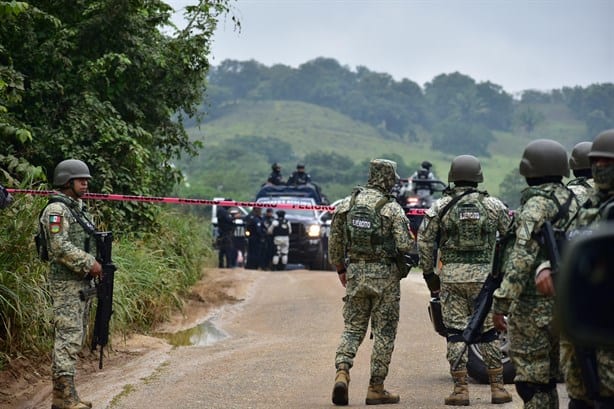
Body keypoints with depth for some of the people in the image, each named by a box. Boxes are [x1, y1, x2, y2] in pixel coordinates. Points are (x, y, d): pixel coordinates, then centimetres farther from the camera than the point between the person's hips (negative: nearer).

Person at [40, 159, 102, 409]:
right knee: (68, 338, -13)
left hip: (82, 283, 10)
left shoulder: (78, 209, 18)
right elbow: (60, 248, -22)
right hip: (66, 284, -10)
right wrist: (89, 264, -18)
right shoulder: (56, 210, -12)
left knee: (76, 338, 11)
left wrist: (96, 264, 12)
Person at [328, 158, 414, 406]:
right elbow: (404, 245, -15)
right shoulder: (392, 208, -10)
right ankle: (376, 389, 7)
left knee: (352, 327, 12)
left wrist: (340, 268, 21)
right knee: (384, 333, 5)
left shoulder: (347, 204, 4)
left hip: (355, 273, 4)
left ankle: (342, 373, -11)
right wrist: (410, 241, 9)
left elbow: (335, 240, 8)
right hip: (384, 274, -4)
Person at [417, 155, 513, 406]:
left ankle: (460, 390, 0)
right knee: (488, 333, 9)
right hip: (483, 274, 1)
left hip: (451, 275, -1)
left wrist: (428, 273, 8)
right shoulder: (493, 205, 3)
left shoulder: (441, 207, 0)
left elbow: (424, 241, -1)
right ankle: (497, 388, 11)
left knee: (455, 332, 3)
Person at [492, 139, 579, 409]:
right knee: (547, 381, 16)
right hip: (565, 303, 8)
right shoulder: (573, 201, 11)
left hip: (534, 303, -8)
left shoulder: (537, 205, -13)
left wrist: (501, 304, -20)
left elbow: (522, 257, -21)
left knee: (531, 381, -4)